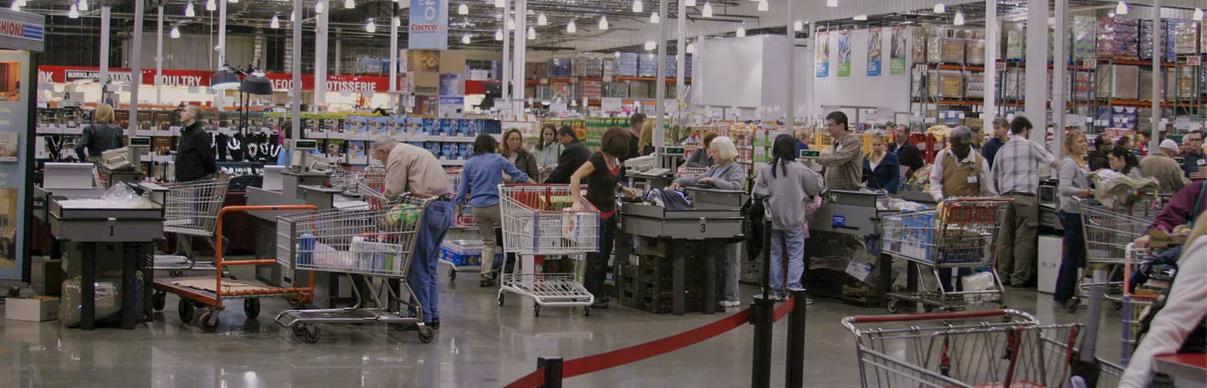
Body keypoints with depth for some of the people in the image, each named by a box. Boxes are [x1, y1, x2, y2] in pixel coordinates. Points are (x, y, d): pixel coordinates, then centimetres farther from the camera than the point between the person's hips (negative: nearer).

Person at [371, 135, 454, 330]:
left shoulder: (397, 156, -2)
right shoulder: (416, 151, 28)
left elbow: (393, 192, -11)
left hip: (429, 209, -9)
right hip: (446, 207, 9)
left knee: (418, 267, -2)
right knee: (429, 266, 15)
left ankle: (422, 318, 0)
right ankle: (433, 315, 17)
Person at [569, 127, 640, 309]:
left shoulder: (614, 159, 6)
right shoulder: (597, 159, -20)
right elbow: (575, 177, -27)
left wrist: (623, 188, 11)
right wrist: (577, 201, -36)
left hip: (610, 212, 9)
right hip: (597, 212, -9)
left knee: (605, 255, 15)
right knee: (595, 256, -2)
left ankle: (598, 293, 25)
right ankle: (590, 296, 7)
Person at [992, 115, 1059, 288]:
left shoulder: (1002, 150, 15)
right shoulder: (1031, 146, 0)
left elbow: (995, 178, 20)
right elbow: (1054, 163, 3)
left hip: (1006, 197, 5)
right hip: (1025, 196, -5)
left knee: (1005, 238, 8)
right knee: (1024, 238, -3)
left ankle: (1003, 274, 10)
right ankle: (1019, 277, -4)